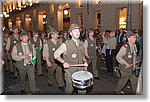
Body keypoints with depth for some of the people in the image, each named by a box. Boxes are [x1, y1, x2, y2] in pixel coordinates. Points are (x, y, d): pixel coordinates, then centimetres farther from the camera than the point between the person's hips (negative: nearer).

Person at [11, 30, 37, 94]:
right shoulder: (16, 46, -6)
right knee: (22, 79, 18)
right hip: (22, 66, -1)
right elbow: (13, 56, -15)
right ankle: (22, 89, 45)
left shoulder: (30, 45, 5)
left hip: (30, 65, 1)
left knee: (32, 79, -4)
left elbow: (34, 54, 13)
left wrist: (31, 57, -5)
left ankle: (33, 92, 8)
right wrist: (24, 56, -22)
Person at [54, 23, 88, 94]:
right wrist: (63, 62, -19)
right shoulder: (66, 45, -11)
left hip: (80, 69, 4)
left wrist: (85, 61, 1)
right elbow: (56, 54, -5)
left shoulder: (82, 44, 4)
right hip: (70, 70, -4)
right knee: (69, 89, 7)